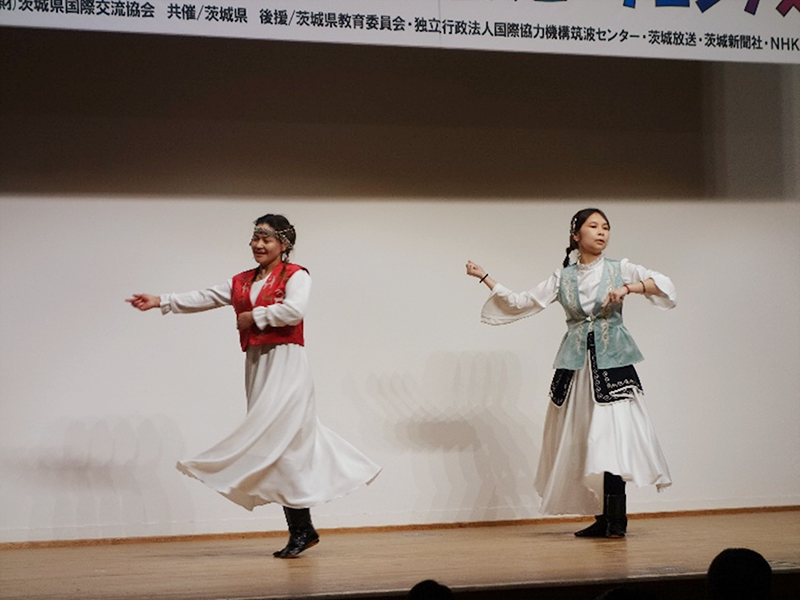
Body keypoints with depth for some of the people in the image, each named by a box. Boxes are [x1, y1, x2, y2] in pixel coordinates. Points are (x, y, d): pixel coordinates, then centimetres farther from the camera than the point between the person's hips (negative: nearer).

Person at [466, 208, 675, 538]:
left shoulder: (619, 269, 6)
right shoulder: (562, 277, 11)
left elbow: (664, 284, -2)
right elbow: (523, 303, 11)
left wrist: (628, 288, -16)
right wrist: (485, 278, 9)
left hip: (612, 362, -3)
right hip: (575, 363, 3)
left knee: (612, 435, -13)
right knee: (581, 440, 1)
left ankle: (616, 519, -12)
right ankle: (605, 519, 9)